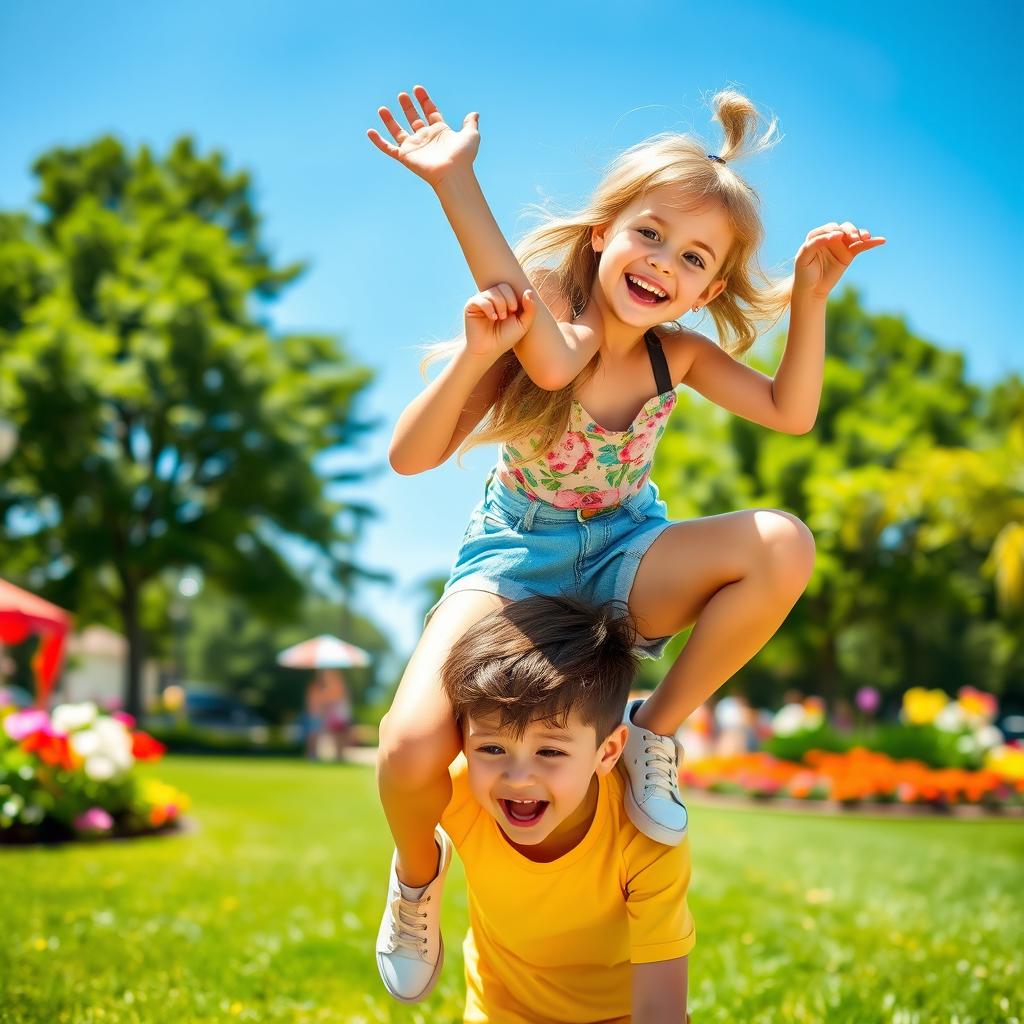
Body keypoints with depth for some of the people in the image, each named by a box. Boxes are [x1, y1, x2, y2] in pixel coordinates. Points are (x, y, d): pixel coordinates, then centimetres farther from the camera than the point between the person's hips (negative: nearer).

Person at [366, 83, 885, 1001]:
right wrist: (477, 349, -41)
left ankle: (656, 728, -6)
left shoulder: (677, 352, -7)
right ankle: (417, 877, 13)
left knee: (784, 547, -28)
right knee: (413, 754, -28)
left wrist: (810, 297, -12)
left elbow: (792, 412, -1)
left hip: (624, 556, 3)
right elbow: (411, 457, -27)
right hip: (515, 558, -3)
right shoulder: (537, 332, -20)